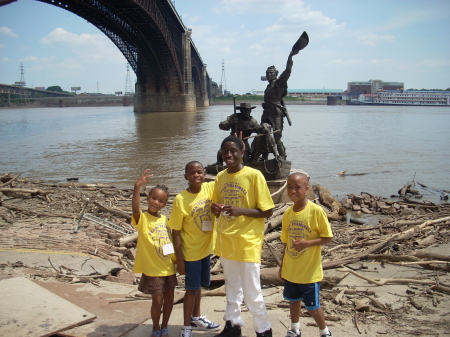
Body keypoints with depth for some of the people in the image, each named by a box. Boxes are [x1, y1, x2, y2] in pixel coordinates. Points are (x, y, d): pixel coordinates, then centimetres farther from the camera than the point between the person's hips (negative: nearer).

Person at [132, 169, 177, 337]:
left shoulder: (164, 219, 4)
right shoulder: (142, 218, -14)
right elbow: (135, 209, -37)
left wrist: (176, 259, 13)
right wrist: (137, 187, -51)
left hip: (168, 267, 6)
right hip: (153, 269, -5)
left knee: (169, 299, 14)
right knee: (157, 301, 5)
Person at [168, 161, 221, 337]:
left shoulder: (209, 188, -8)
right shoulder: (180, 200, -20)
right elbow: (176, 232, -15)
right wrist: (179, 259, -14)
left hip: (205, 248, 5)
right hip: (190, 252, -5)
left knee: (198, 286, 21)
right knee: (192, 288, 5)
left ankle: (196, 318, 40)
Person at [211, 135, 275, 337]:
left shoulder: (254, 175, -13)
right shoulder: (220, 177, 4)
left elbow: (267, 212, -11)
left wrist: (242, 211, -25)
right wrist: (215, 209, -7)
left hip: (248, 241, -5)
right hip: (225, 240, 6)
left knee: (252, 293, 2)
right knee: (232, 287, 19)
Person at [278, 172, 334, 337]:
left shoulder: (316, 211, -17)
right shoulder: (287, 213, 0)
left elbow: (328, 237, -12)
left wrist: (307, 243, -25)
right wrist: (282, 266, 14)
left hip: (309, 271, -5)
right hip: (290, 270, 5)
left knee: (312, 306, 6)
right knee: (293, 300, 19)